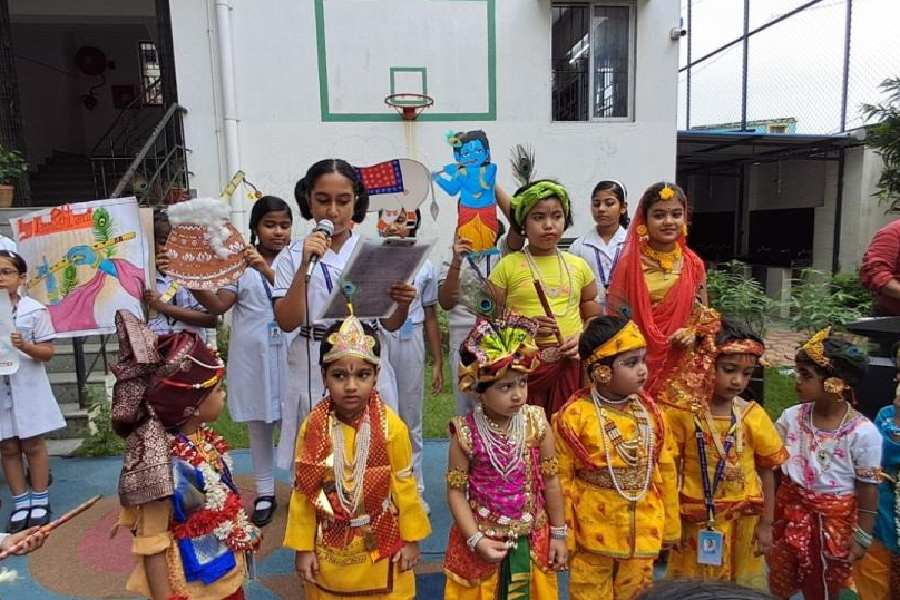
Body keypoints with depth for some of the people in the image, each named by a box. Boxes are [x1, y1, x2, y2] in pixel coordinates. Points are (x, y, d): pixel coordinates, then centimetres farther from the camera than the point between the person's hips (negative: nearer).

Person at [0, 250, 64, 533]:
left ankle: (40, 501, 21)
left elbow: (47, 351, -5)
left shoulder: (34, 310, -6)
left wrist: (24, 346, -25)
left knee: (33, 444, 7)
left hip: (27, 386, -3)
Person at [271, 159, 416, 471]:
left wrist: (403, 303, -15)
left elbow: (390, 323, 6)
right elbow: (286, 322, -10)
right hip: (314, 373, -1)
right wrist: (305, 266, -18)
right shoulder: (293, 255, 0)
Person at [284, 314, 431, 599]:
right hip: (329, 549, 2)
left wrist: (411, 539, 0)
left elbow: (404, 485, -7)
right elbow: (302, 491, -4)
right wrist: (302, 547, 0)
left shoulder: (391, 426, -18)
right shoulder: (312, 428, -13)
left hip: (381, 546, -1)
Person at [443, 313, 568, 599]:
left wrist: (558, 533, 4)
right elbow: (456, 491, -10)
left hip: (531, 538, 2)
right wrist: (476, 540, -13)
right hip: (482, 538, -2)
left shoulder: (537, 423, -12)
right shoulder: (466, 433, -18)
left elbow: (551, 480, -3)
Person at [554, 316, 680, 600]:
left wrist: (670, 525, 12)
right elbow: (562, 480, -11)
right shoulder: (574, 416, -18)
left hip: (642, 531, 4)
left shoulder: (650, 412, -2)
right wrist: (562, 535, -7)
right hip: (594, 531, -4)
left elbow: (666, 471, 6)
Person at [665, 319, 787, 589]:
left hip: (743, 521, 2)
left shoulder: (753, 416, -8)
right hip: (696, 521, -1)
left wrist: (766, 525, 1)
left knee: (742, 586, 17)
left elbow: (766, 473, 0)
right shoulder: (683, 412, -13)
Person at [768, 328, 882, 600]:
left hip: (833, 519, -3)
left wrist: (862, 537, -6)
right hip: (789, 510, 3)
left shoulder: (863, 432, -19)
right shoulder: (791, 417, -9)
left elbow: (868, 489, -11)